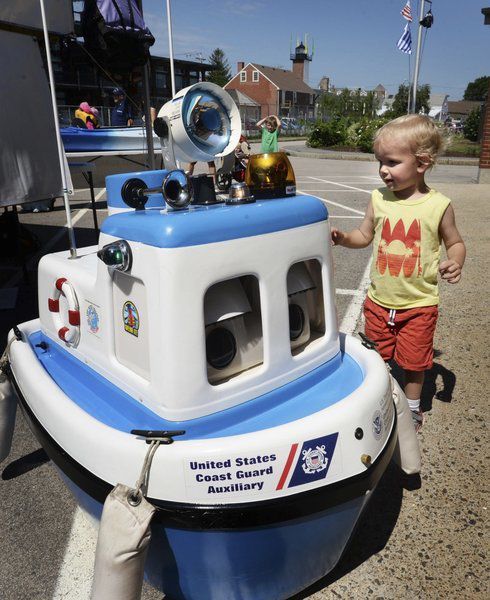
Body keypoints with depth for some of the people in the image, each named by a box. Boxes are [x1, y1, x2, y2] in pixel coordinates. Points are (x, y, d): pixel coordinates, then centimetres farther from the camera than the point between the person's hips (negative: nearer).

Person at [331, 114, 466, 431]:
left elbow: (455, 242, 1)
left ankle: (412, 405, 40)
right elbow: (365, 236, 8)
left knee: (414, 360, 15)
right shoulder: (379, 199, -4)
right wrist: (343, 238, -12)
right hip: (379, 301, 3)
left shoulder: (438, 205, -12)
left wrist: (455, 263, -20)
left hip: (419, 303, -2)